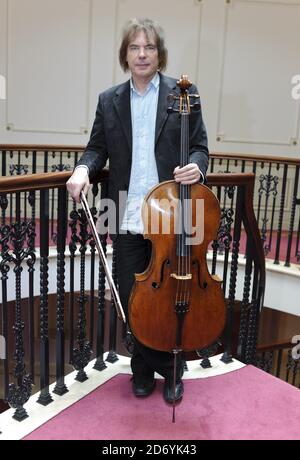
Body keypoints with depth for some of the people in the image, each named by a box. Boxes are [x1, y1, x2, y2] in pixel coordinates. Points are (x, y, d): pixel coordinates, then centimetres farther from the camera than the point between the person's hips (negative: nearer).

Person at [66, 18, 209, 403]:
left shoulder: (183, 93, 2)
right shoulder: (109, 101, 10)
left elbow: (199, 146, 3)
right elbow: (98, 148, 11)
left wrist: (196, 167, -19)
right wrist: (83, 168, -10)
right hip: (128, 219, 3)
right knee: (131, 300, 11)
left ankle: (169, 370, 35)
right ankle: (146, 368, 36)